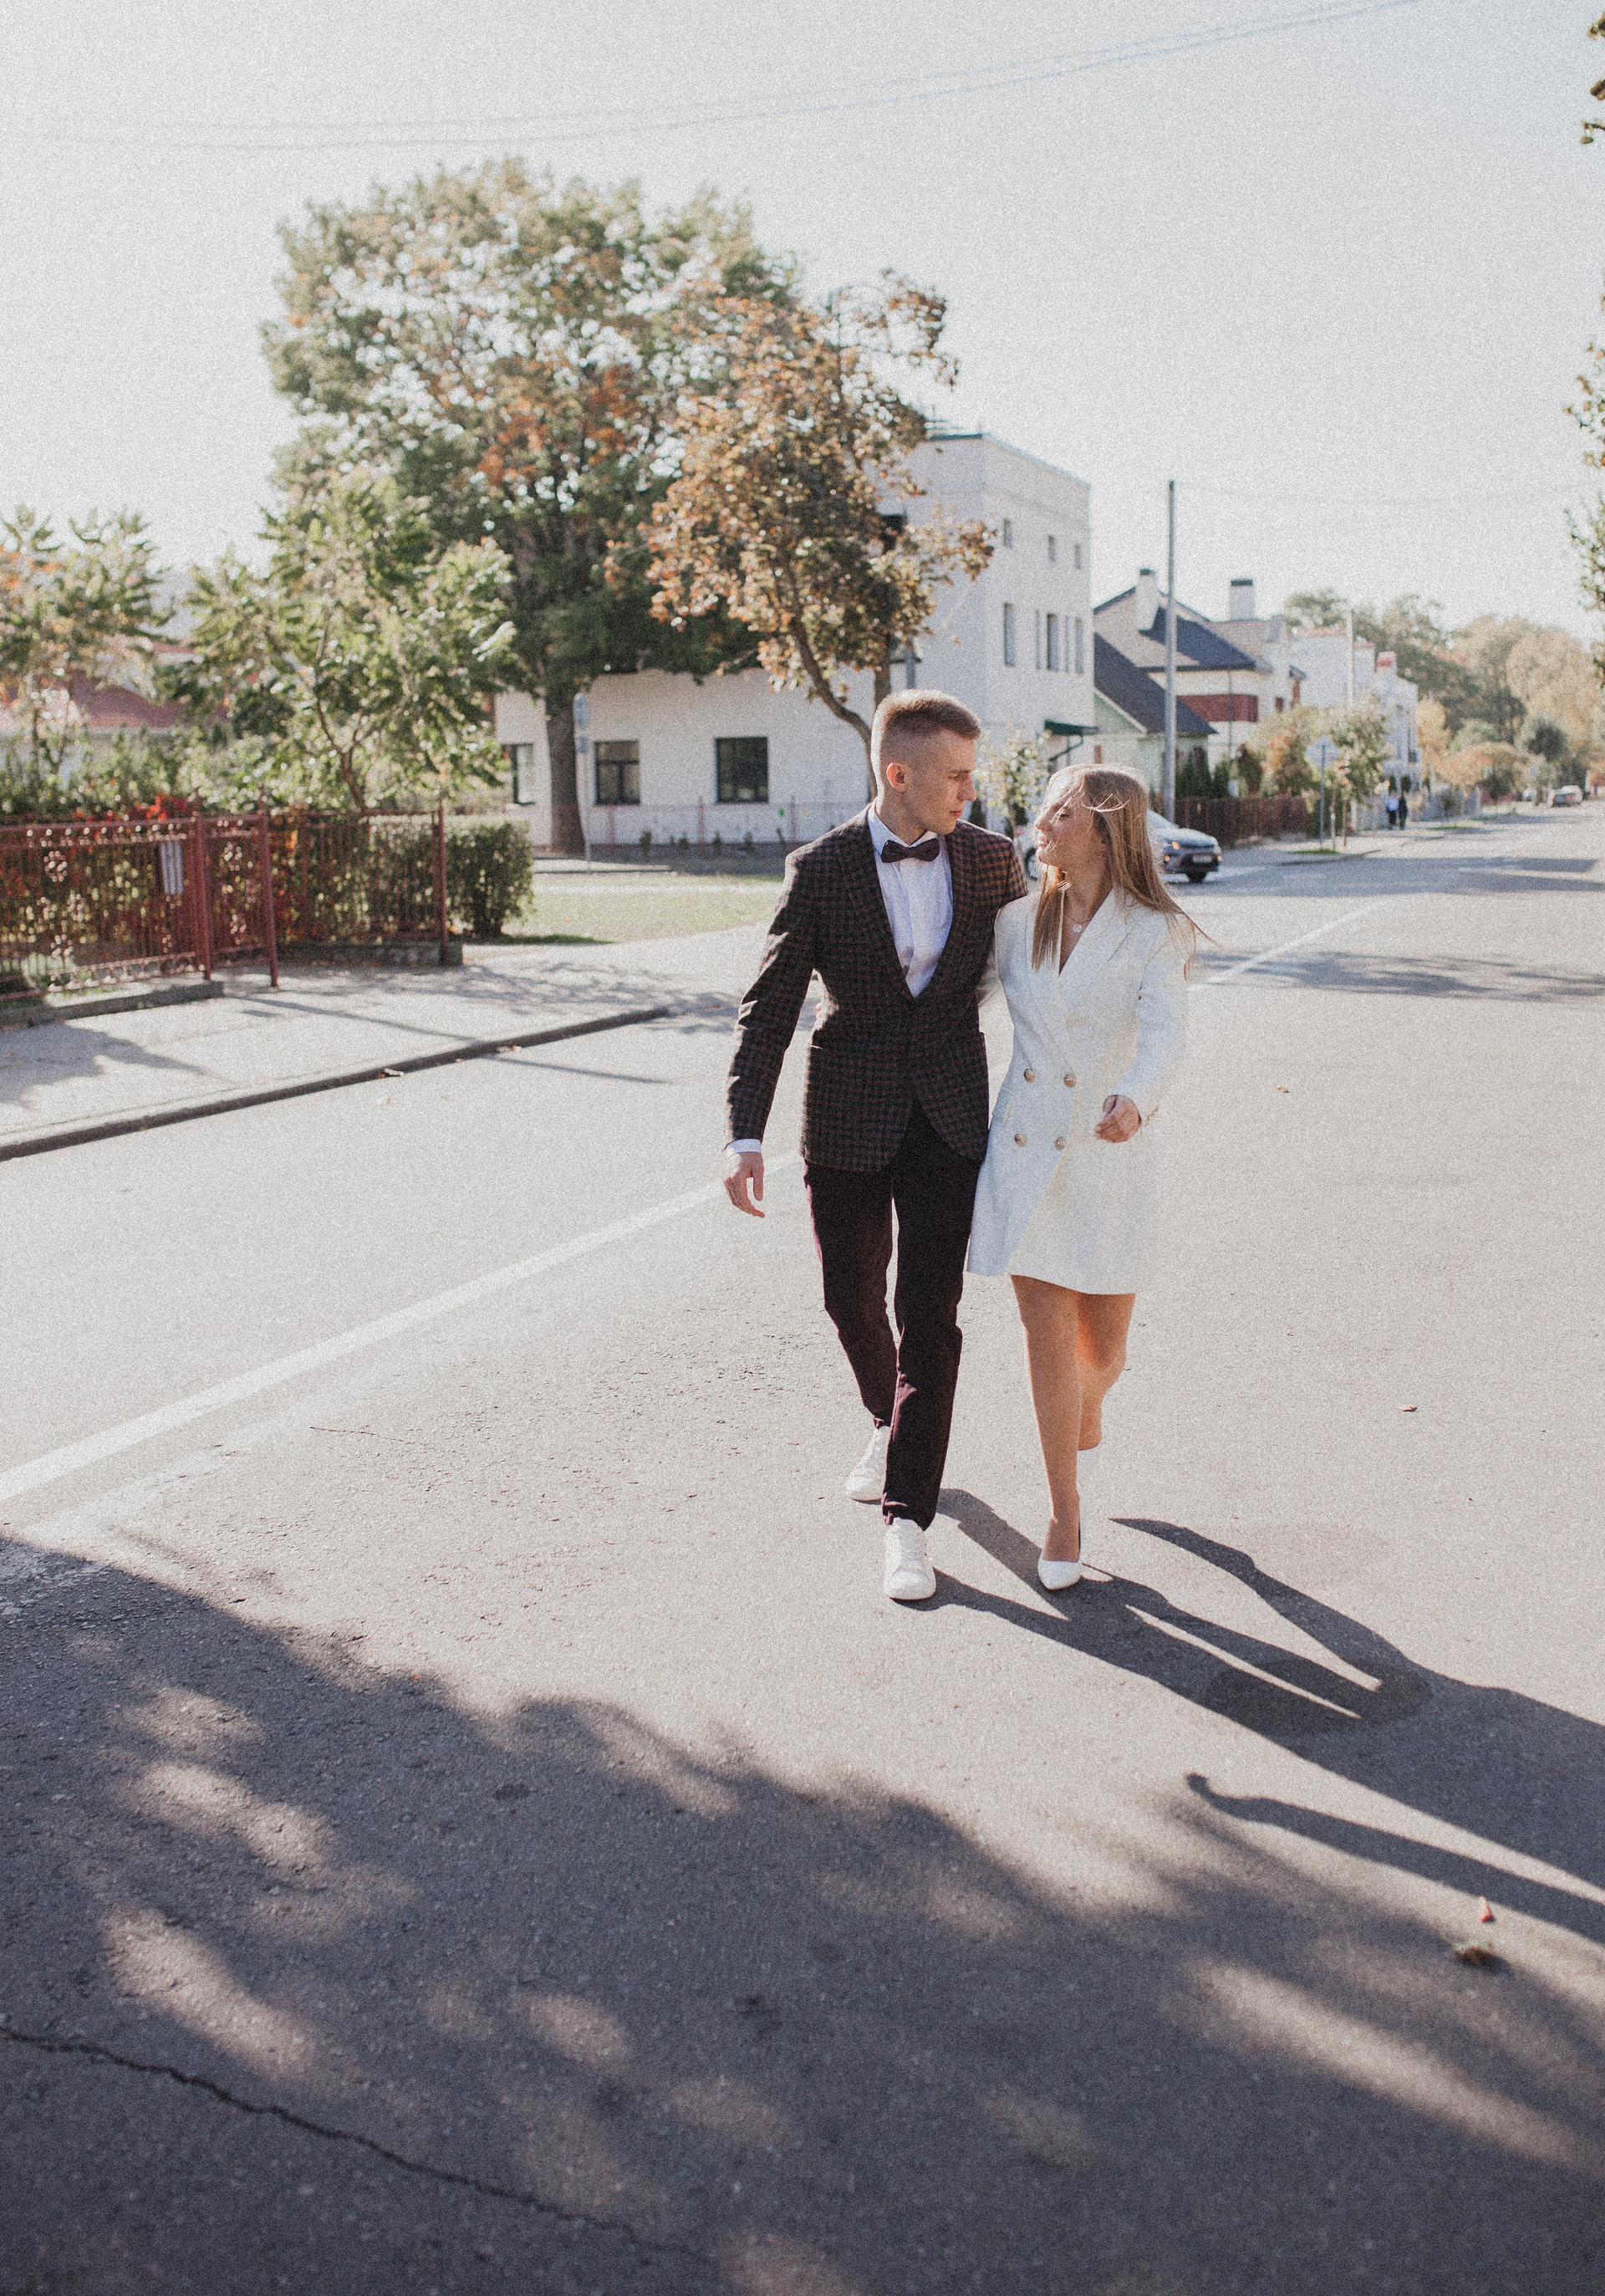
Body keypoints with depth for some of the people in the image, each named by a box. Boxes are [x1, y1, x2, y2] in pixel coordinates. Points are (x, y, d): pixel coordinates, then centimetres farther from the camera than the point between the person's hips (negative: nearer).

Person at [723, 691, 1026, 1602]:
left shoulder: (992, 859, -1)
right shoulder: (821, 871, -9)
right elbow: (769, 1010, -10)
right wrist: (746, 1135, -20)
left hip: (950, 1120, 0)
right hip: (850, 1121, 0)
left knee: (930, 1315, -7)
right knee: (853, 1300, 16)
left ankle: (908, 1518, 0)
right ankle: (891, 1421, 46)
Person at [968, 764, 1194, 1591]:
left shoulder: (1154, 933, -9)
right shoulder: (1017, 920, 2)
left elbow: (1165, 1034, -26)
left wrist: (1135, 1099, -45)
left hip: (1109, 1157, -2)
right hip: (1023, 1147, 2)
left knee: (1102, 1348, 10)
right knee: (1047, 1335, -4)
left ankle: (1086, 1410, 48)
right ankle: (1064, 1514, 13)